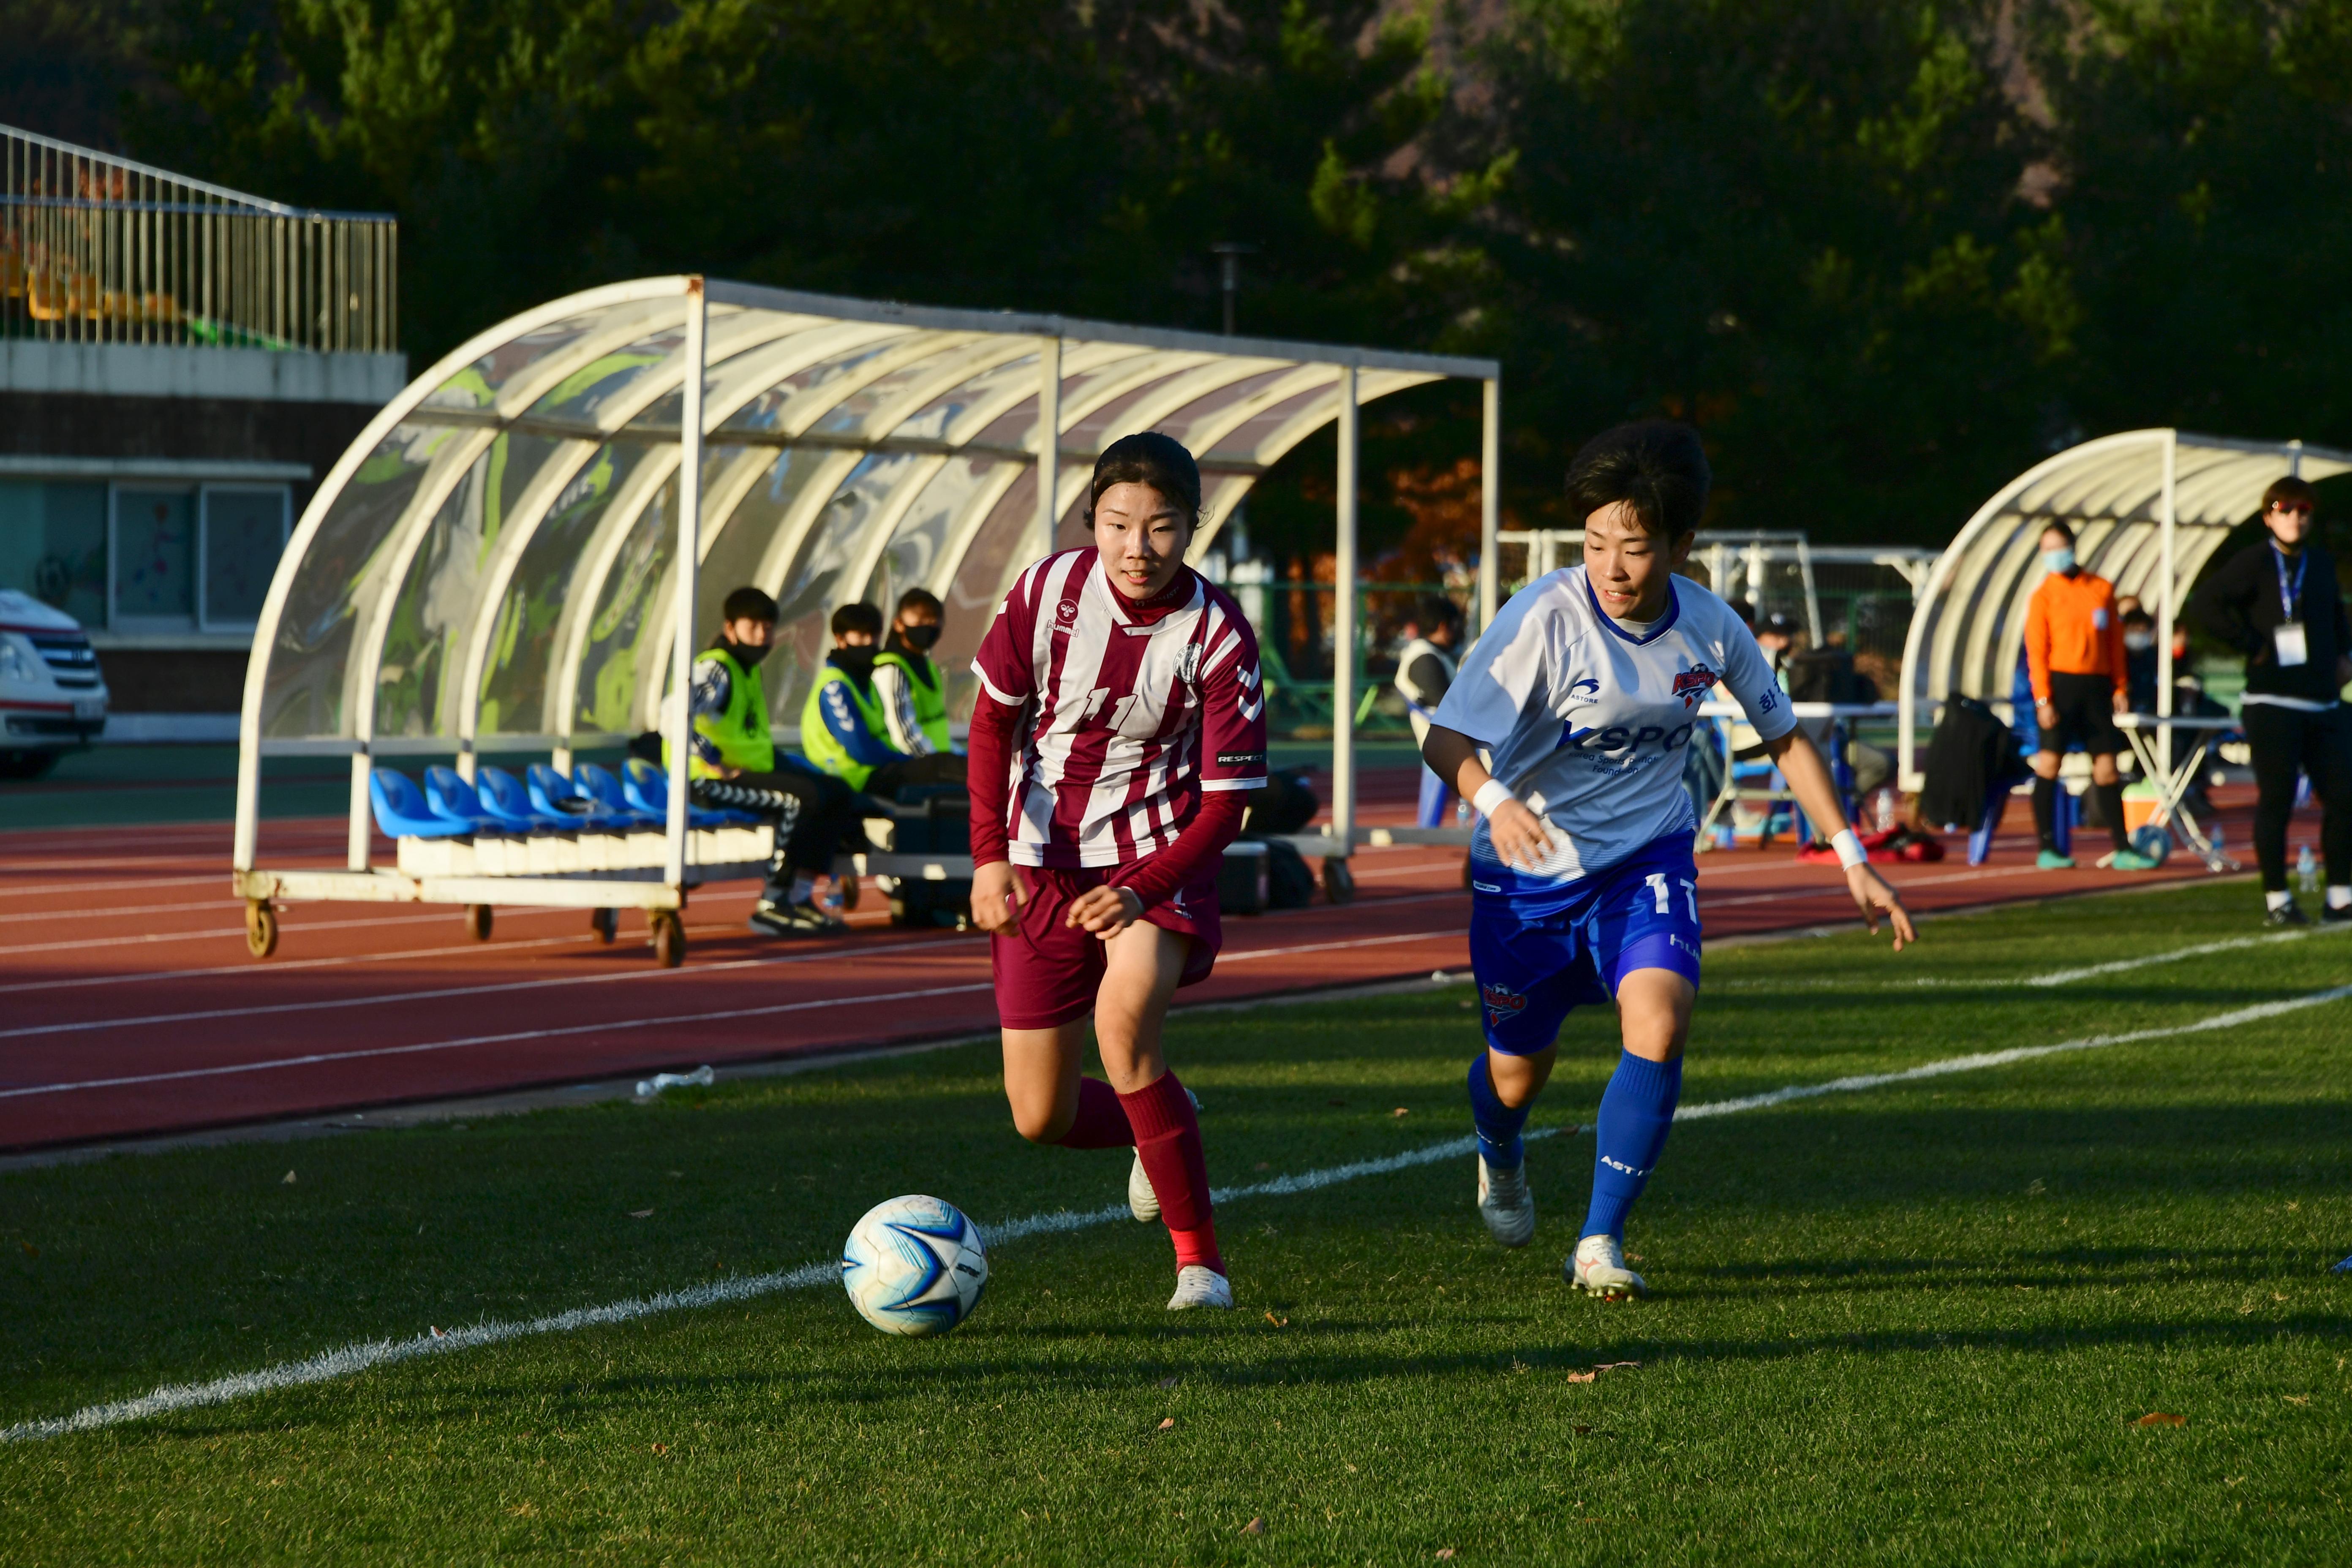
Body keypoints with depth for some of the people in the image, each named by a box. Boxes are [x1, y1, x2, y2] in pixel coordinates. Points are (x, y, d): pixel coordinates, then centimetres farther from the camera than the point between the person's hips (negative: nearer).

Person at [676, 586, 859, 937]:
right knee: (800, 798, -27)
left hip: (754, 771, 10)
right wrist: (717, 765, -24)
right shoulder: (716, 668, -13)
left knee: (838, 795, 4)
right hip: (707, 781, -10)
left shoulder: (750, 670, 19)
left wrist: (781, 761, 12)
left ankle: (800, 896, 0)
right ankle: (772, 906, -23)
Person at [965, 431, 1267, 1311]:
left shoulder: (1217, 636, -17)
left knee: (1122, 1023, -32)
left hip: (1156, 859, -3)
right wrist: (990, 856, -7)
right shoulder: (1048, 591, -11)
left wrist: (1139, 890, -28)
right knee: (1041, 1120, 3)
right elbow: (992, 718, 3)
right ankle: (1159, 1129, 40)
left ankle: (1200, 1259, -19)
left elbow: (1226, 801, -14)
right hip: (1040, 866, 3)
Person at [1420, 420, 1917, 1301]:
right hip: (1531, 866, -2)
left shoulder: (1710, 630, -9)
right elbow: (1445, 741, -23)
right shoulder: (1545, 619, -22)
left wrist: (1854, 863, 2)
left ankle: (1600, 1243, -12)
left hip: (1647, 857, 2)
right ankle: (1500, 1159, 51)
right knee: (1518, 1069, 12)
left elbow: (1785, 738, 6)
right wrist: (1494, 801, -45)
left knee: (1659, 1027, -24)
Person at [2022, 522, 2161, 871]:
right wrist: (2043, 699, -12)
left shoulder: (2102, 589, 11)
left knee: (2107, 768, 4)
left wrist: (2120, 687, 8)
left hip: (2096, 685, 4)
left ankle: (2122, 849, 6)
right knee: (2049, 761, -7)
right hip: (2059, 682, -4)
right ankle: (2047, 848, -2)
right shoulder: (2043, 595, 1)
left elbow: (2115, 641, 15)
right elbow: (2036, 649, -4)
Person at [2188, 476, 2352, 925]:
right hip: (2272, 705, -6)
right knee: (2276, 800, -4)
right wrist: (2252, 644, -16)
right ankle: (2276, 900, 4)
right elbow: (2204, 604, -17)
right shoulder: (2254, 563, -6)